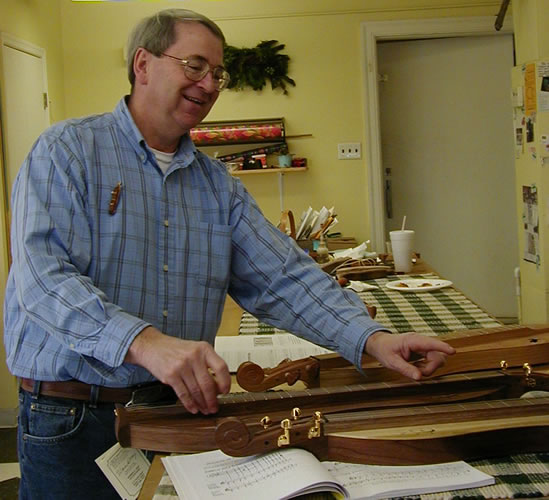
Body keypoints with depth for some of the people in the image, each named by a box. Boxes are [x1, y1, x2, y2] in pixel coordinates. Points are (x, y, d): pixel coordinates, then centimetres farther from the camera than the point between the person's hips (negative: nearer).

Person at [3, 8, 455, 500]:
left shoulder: (217, 183, 10)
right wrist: (145, 342, -36)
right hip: (73, 423, -4)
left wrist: (372, 338, -13)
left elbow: (284, 278, 2)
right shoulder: (68, 151, -7)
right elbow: (43, 276, -21)